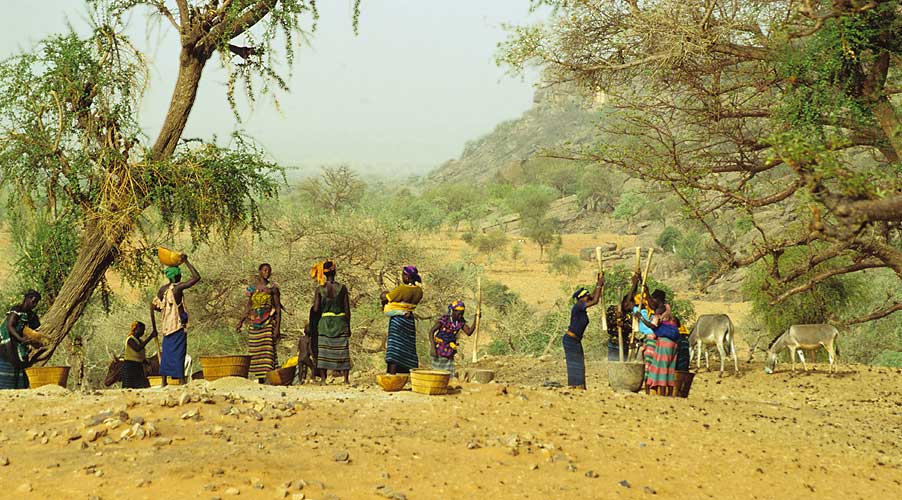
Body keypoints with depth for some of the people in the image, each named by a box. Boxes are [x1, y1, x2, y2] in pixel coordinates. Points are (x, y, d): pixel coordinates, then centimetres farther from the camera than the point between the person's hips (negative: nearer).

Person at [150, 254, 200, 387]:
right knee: (179, 353, -5)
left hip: (167, 328, 6)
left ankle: (164, 382, 11)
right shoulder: (178, 288, -12)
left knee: (166, 354, 11)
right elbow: (196, 277, -15)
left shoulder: (162, 290, 7)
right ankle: (182, 380, -7)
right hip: (178, 326, -6)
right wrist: (186, 262, -7)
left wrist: (154, 328, 18)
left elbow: (153, 307, 9)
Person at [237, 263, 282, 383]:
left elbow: (278, 308, -2)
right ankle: (260, 379, 9)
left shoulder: (272, 288, 0)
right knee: (255, 352, 3)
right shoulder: (253, 287, 11)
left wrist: (277, 327, -10)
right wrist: (241, 322, 14)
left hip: (268, 323, -4)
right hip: (254, 324, 4)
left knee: (267, 350, -12)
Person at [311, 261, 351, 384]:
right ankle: (346, 379, 2)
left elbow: (316, 309, -7)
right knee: (343, 350, 4)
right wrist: (348, 326, 7)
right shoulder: (342, 288, -4)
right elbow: (347, 309, -2)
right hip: (341, 322, 0)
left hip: (325, 322, 0)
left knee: (323, 350, 6)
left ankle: (323, 379, 3)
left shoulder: (320, 289, -5)